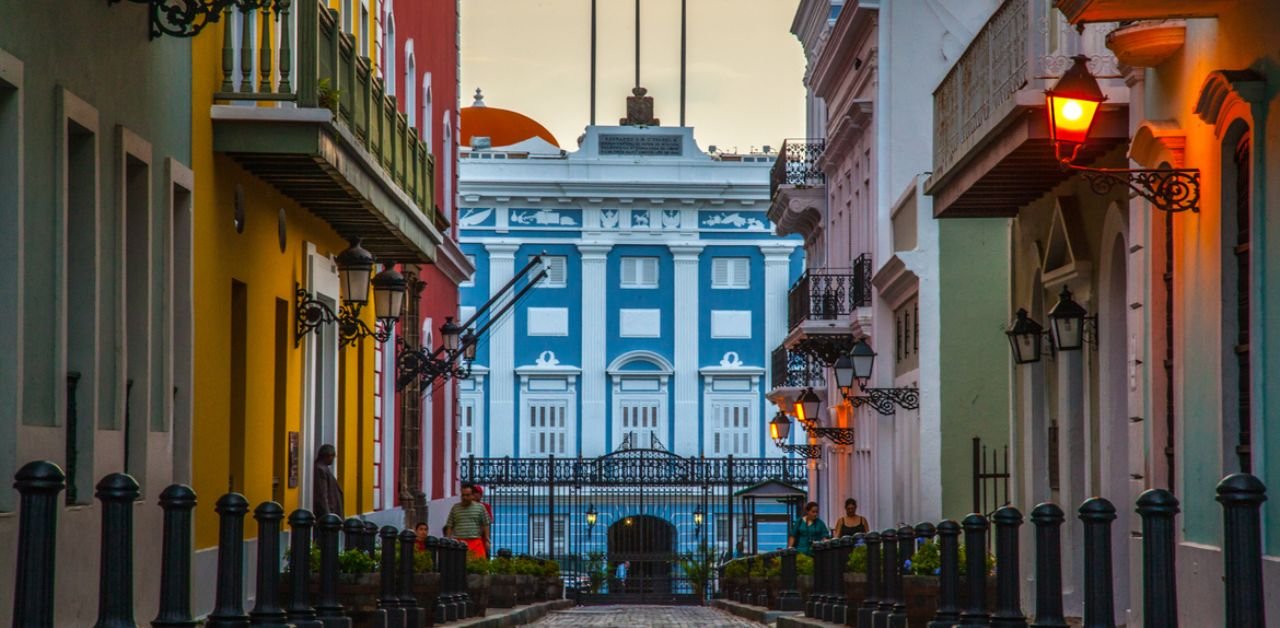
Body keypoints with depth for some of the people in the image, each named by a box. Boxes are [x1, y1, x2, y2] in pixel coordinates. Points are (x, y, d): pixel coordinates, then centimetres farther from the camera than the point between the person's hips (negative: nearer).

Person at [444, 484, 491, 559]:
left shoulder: (480, 507, 9)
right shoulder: (455, 508, 11)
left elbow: (485, 525, 10)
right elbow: (449, 526, 12)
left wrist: (487, 541, 5)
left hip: (475, 542, 0)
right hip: (458, 543, 0)